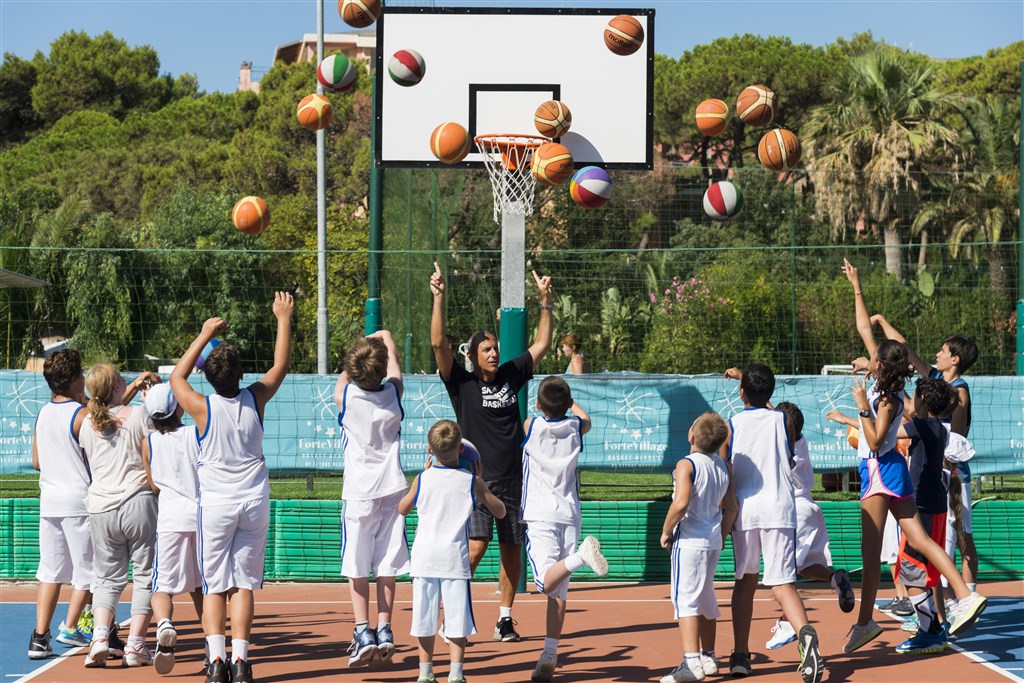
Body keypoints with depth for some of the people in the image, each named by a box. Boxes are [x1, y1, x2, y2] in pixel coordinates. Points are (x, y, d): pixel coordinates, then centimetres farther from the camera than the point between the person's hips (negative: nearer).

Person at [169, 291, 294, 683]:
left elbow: (176, 376, 10)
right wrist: (284, 319, 19)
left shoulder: (203, 408, -10)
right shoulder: (255, 400, -5)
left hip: (215, 504, -2)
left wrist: (205, 335, 14)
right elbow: (281, 365, 11)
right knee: (244, 584, 3)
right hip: (254, 502, 2)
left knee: (214, 586, 2)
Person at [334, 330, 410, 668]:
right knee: (387, 565, 7)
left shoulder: (345, 396, -9)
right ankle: (384, 631, 6)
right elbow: (393, 358, 19)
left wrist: (357, 358, 33)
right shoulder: (393, 392, -3)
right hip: (392, 488, 2)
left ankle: (363, 632, -6)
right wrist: (384, 337, 38)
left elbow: (344, 375, 16)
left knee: (357, 566, 2)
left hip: (358, 491, -2)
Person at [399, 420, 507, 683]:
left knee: (425, 615, 8)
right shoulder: (471, 481, 0)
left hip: (425, 556, 1)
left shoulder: (422, 479, 1)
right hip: (455, 556, -1)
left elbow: (402, 509, 19)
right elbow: (500, 511, 10)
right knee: (456, 616, 1)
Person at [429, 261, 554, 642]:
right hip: (478, 480, -4)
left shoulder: (511, 376, 10)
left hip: (513, 481, 5)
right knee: (476, 546, -18)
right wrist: (439, 299, -20)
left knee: (512, 552, 6)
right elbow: (438, 343, -12)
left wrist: (545, 302, 11)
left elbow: (541, 344, 18)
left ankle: (505, 619, 17)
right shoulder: (463, 383, -1)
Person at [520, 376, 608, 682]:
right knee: (559, 592, 5)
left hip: (539, 516, -4)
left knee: (547, 582, -20)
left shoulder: (530, 426, -1)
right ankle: (549, 656, 2)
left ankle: (580, 555, -46)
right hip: (569, 515, 4)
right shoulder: (576, 427, 7)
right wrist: (567, 401, 50)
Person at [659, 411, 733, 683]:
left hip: (690, 540, -8)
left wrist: (666, 531, -13)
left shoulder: (686, 465, -15)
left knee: (685, 598, -9)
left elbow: (681, 503, -26)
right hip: (713, 540, 8)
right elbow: (731, 507, 11)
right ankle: (708, 658, 30)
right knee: (706, 597, 20)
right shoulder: (722, 466, 8)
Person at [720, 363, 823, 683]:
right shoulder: (782, 420, 6)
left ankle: (740, 656, 17)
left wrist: (723, 521, 10)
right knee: (782, 583, -7)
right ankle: (804, 631, -37)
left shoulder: (730, 426, 3)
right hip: (778, 508, 0)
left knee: (745, 580, 18)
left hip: (744, 510, 0)